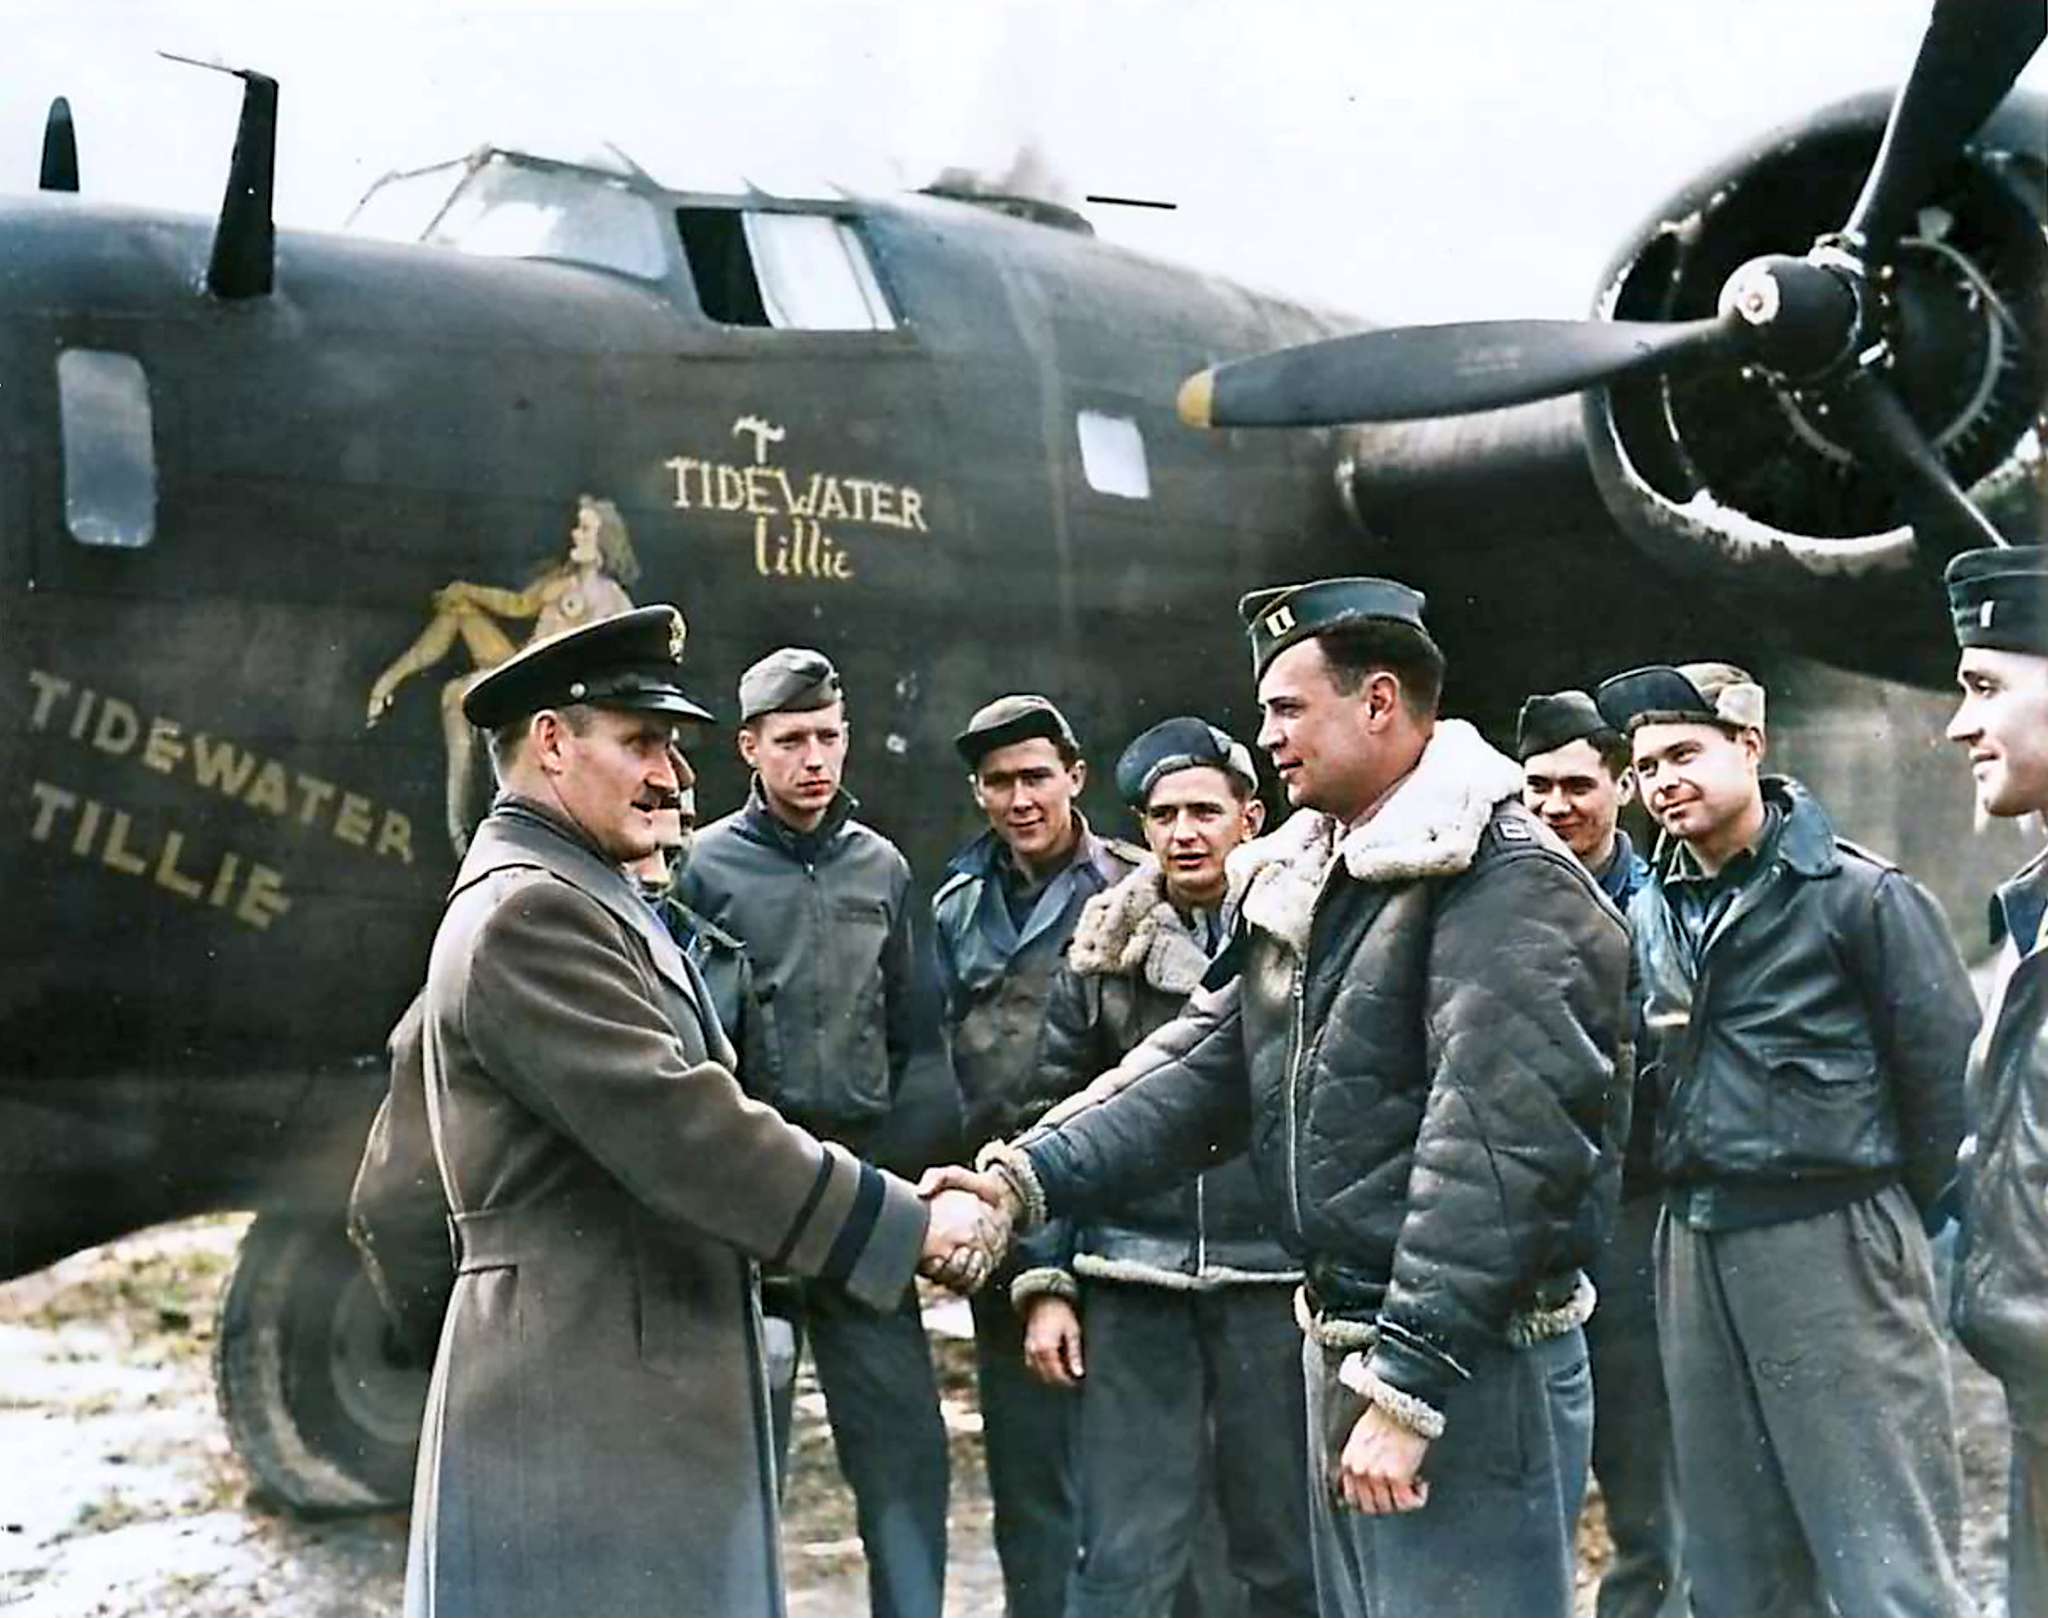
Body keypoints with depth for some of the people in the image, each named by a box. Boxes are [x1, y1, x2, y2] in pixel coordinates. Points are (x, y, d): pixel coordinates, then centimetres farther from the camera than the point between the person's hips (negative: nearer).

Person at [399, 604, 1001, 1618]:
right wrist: (907, 1227, -14)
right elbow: (679, 1131, -21)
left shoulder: (579, 900, 19)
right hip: (580, 1408, -10)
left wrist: (899, 1206, 9)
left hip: (640, 1391, 10)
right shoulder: (526, 910, -14)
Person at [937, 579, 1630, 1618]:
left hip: (1472, 1362, -9)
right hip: (1341, 1337, 9)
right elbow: (1199, 1067, 8)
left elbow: (1497, 1147, -22)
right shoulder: (1294, 884, 13)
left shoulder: (1507, 880, -16)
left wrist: (1408, 1385, -24)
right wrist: (1031, 1177, -6)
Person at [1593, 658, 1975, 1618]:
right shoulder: (1649, 917, 10)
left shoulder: (1858, 894, -7)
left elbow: (1948, 1070, -6)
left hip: (1834, 1242, -6)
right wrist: (1696, 1195, 8)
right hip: (1695, 1248, 6)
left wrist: (1894, 1209, 1)